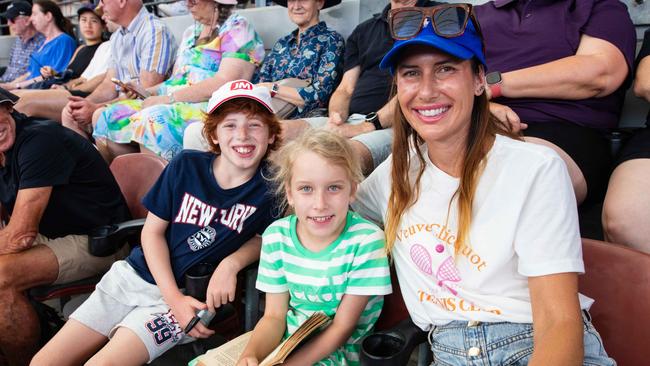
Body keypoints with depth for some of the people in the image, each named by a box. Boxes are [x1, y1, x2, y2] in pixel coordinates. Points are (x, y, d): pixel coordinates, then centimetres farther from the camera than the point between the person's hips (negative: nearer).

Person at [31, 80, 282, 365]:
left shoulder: (269, 185, -12)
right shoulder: (186, 165, -7)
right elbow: (153, 231, -2)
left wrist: (232, 262, -18)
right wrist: (174, 297, -12)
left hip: (191, 295, -3)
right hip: (134, 275, 3)